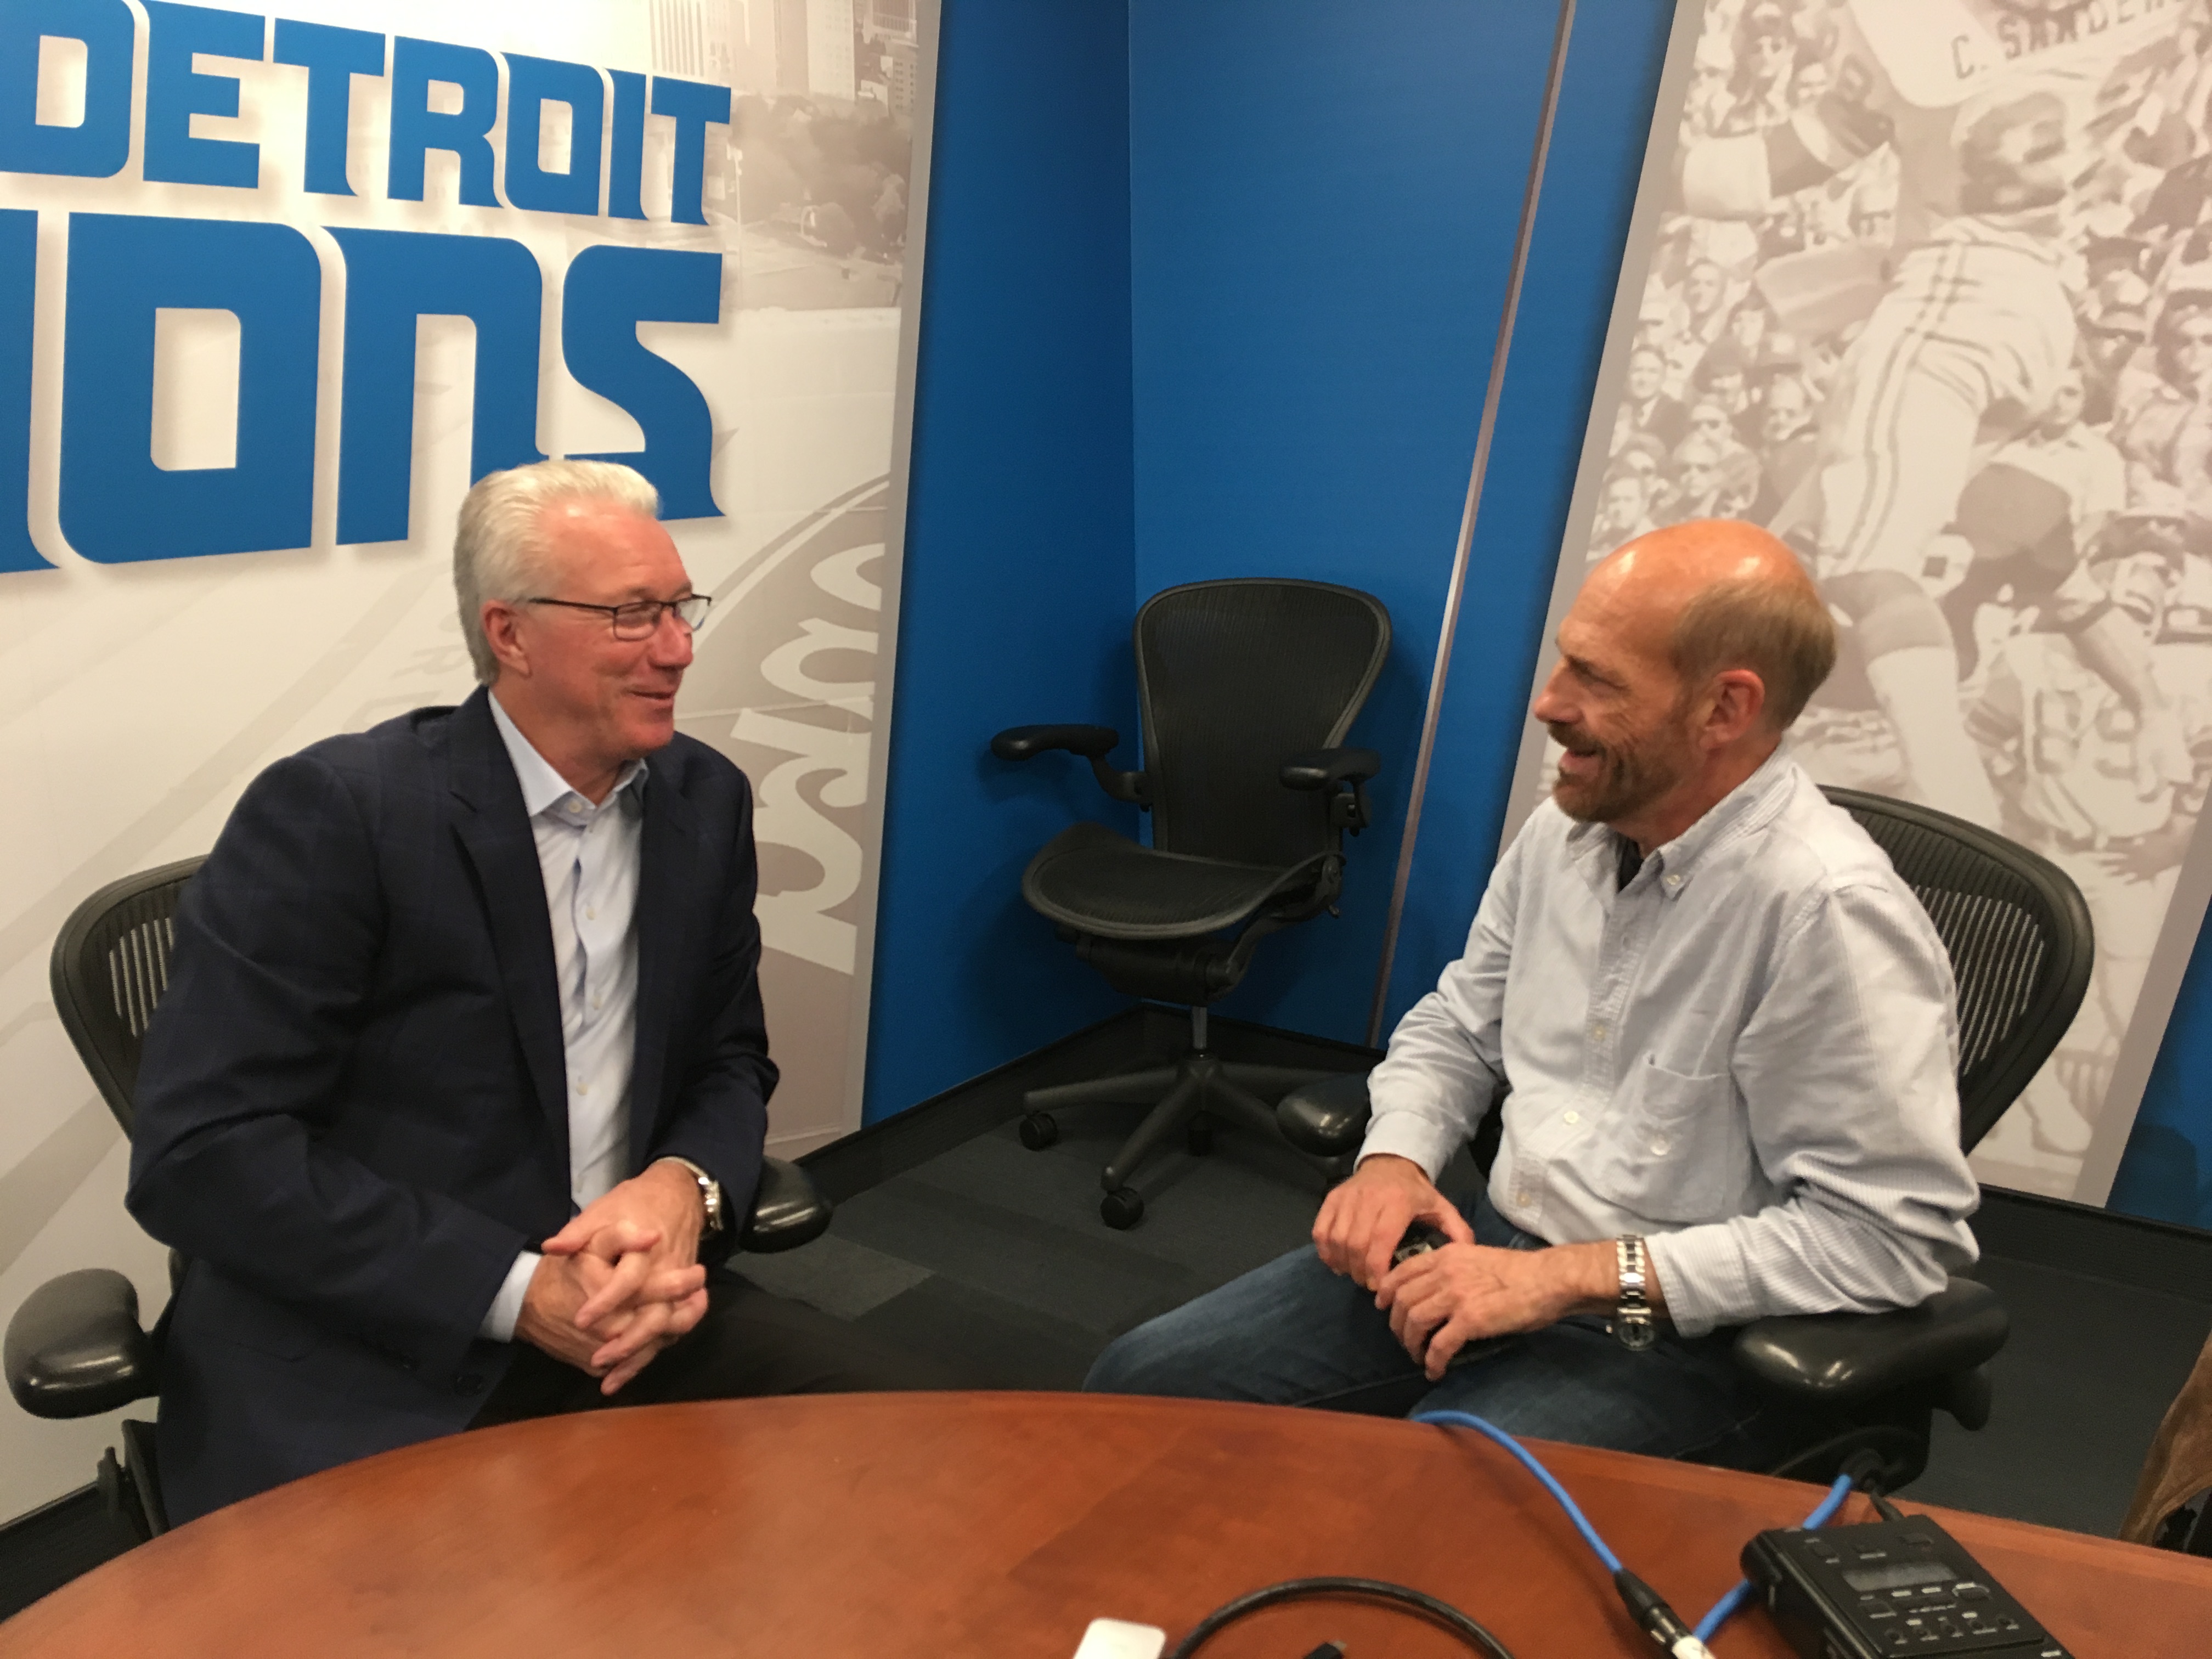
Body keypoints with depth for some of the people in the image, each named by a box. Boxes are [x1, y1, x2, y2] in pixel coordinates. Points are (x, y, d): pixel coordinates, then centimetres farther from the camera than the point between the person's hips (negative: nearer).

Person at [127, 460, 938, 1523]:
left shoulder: (705, 800, 5)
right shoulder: (333, 812, -12)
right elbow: (200, 1151, -15)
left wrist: (685, 1185, -12)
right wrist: (520, 1293, -20)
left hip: (626, 1308, 6)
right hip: (363, 1366, -5)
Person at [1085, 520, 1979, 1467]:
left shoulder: (1828, 909, -22)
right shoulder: (1564, 829, 2)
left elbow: (1895, 1232, -23)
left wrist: (1574, 1276, -23)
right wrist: (1395, 1157, -5)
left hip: (1677, 1330, -7)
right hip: (1493, 1246, 7)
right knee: (1141, 1384, 1)